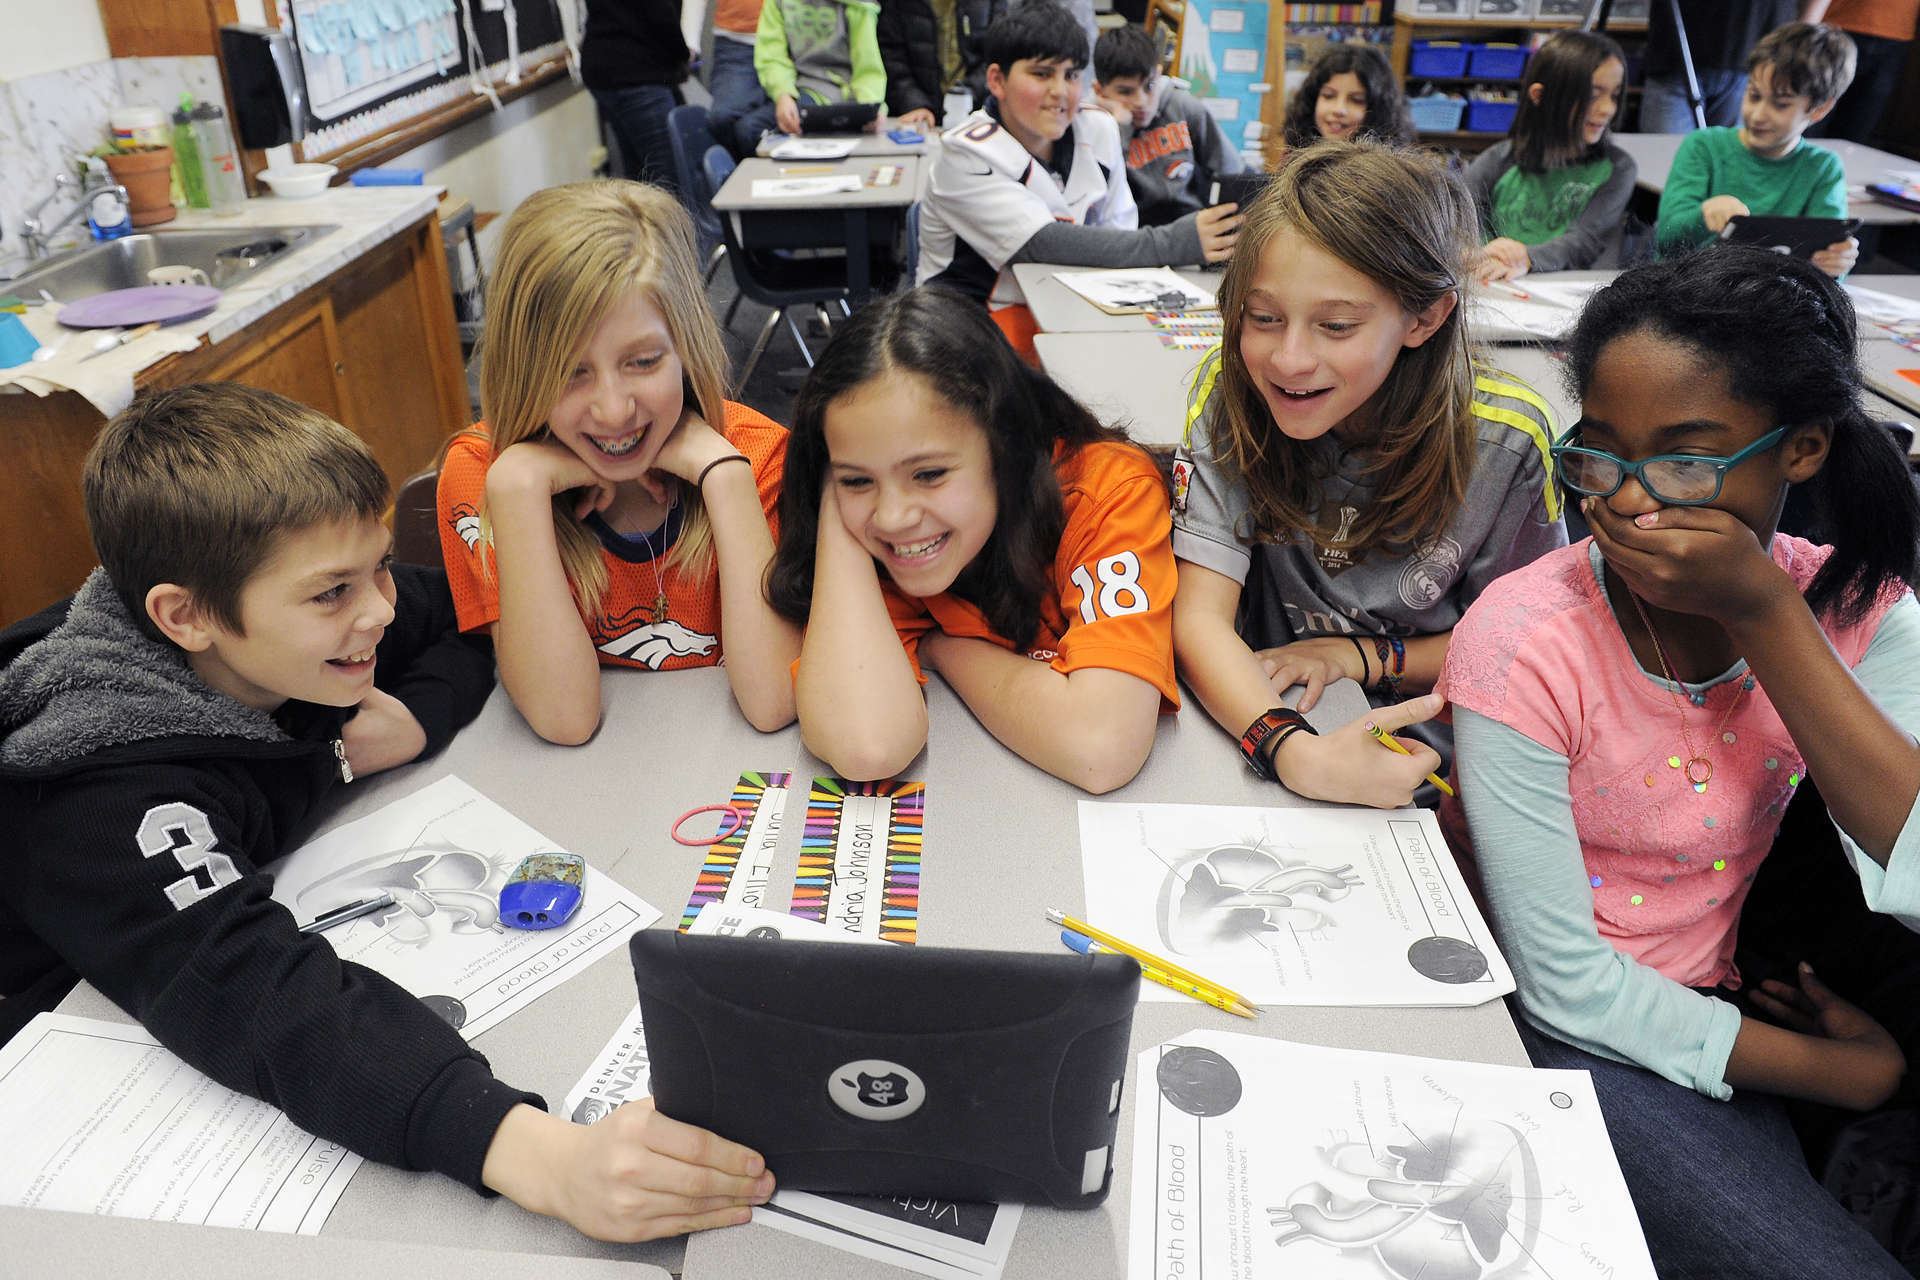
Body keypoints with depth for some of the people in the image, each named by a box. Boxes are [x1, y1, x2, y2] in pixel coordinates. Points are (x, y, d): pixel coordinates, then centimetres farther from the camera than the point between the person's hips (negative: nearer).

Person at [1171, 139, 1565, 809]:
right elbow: (1200, 616, -20)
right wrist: (1294, 752, -36)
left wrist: (1362, 656, -14)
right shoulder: (1231, 392, -13)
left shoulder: (1506, 439, -13)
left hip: (1424, 754, 2)